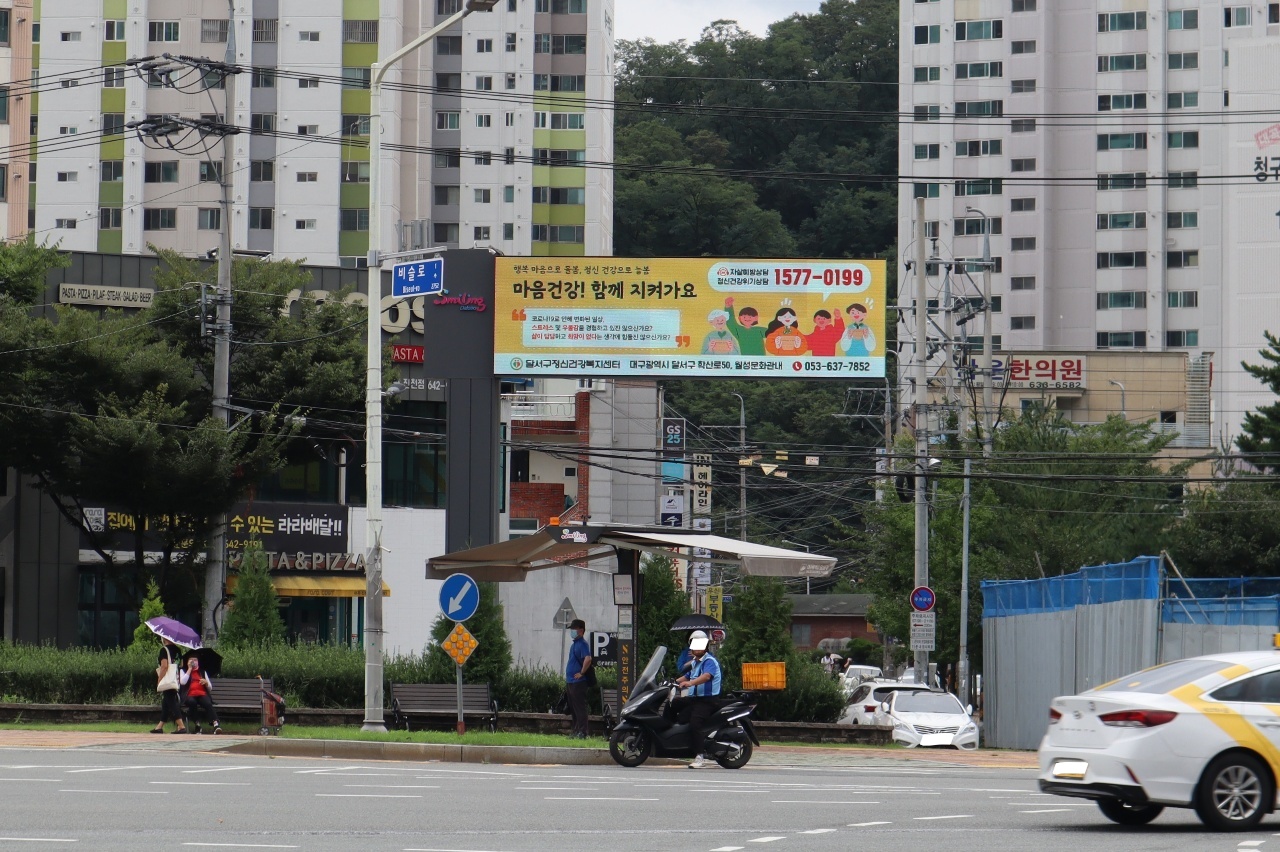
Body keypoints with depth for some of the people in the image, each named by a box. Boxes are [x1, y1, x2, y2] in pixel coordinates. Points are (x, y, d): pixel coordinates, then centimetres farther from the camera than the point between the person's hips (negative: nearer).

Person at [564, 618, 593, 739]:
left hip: (578, 682, -10)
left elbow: (588, 659, -28)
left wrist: (581, 673, -20)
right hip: (571, 682, 10)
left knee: (580, 709, -8)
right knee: (573, 709, 12)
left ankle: (582, 733, -8)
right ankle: (576, 732, 17)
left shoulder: (582, 644, -12)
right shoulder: (574, 644, 17)